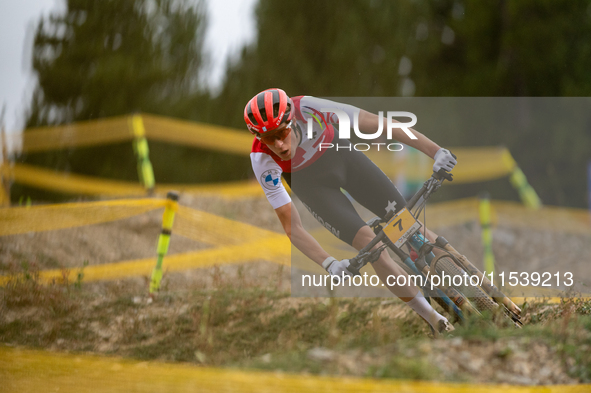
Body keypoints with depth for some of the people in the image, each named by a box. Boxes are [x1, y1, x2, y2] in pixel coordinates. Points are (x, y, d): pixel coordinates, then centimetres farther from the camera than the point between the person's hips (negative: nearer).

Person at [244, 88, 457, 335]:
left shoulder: (308, 108, -38)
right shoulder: (262, 159, -34)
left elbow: (376, 124, -36)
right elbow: (291, 226, -30)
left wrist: (435, 151, -41)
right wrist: (329, 264, -43)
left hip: (341, 155, 1)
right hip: (310, 183, -1)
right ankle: (434, 319, -2)